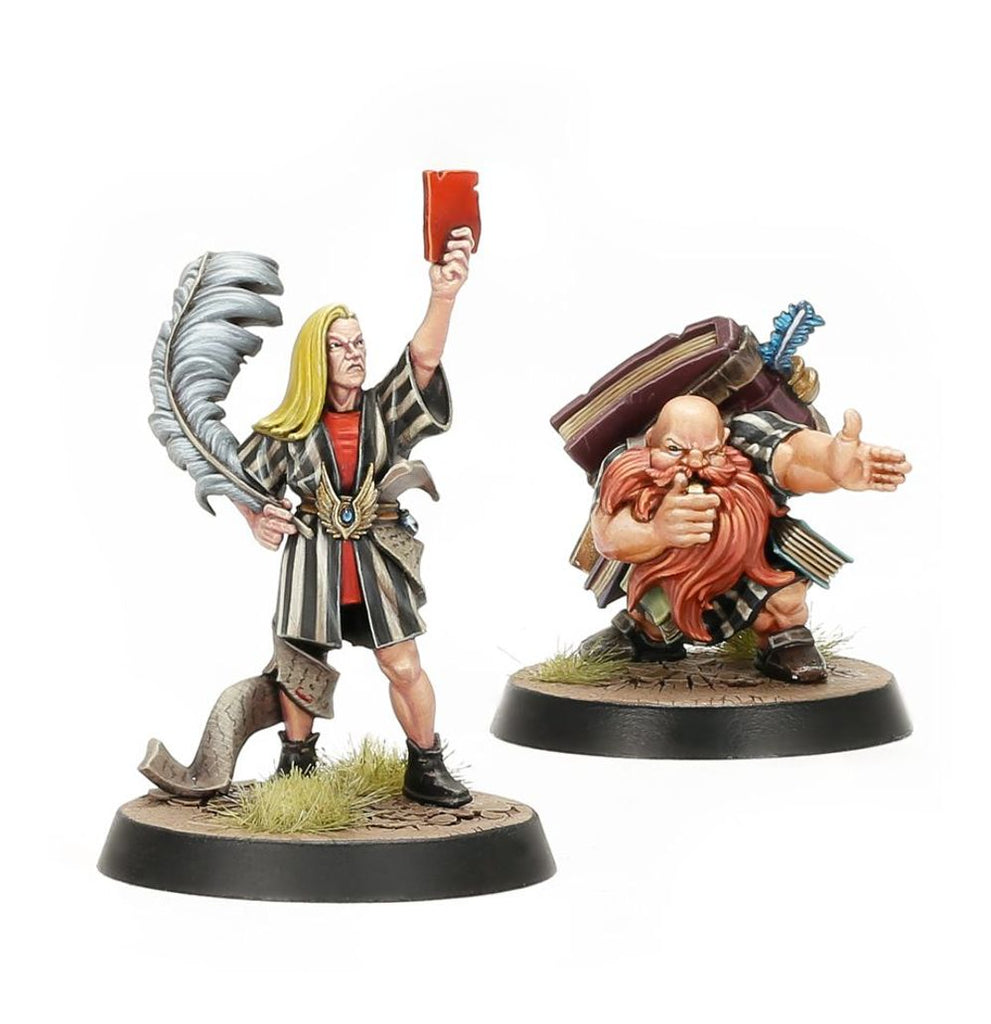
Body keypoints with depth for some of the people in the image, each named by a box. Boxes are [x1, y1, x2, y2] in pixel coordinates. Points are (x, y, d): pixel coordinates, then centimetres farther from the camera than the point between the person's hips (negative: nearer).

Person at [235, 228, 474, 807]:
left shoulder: (385, 410, -5)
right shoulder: (292, 429, -3)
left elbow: (424, 357, -24)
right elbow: (243, 478, 15)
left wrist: (444, 296, -42)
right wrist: (257, 523, -4)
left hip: (378, 562, 0)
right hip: (313, 562, 0)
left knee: (404, 667, 0)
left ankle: (426, 770, 14)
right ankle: (298, 764, 30)